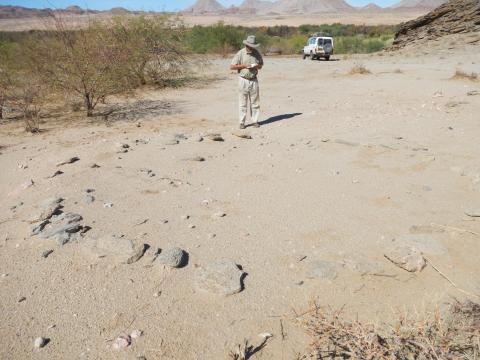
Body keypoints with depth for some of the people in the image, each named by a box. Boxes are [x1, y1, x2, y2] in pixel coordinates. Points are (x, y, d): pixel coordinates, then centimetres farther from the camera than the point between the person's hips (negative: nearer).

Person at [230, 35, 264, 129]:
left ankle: (255, 121, 14)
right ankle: (242, 122, 5)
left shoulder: (257, 53, 6)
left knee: (255, 102, 6)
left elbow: (261, 65, 17)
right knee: (243, 103, -1)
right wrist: (244, 65, -16)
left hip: (254, 80, 3)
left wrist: (257, 66, -7)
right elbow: (232, 67, -7)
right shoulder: (240, 53, -6)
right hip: (243, 80, -3)